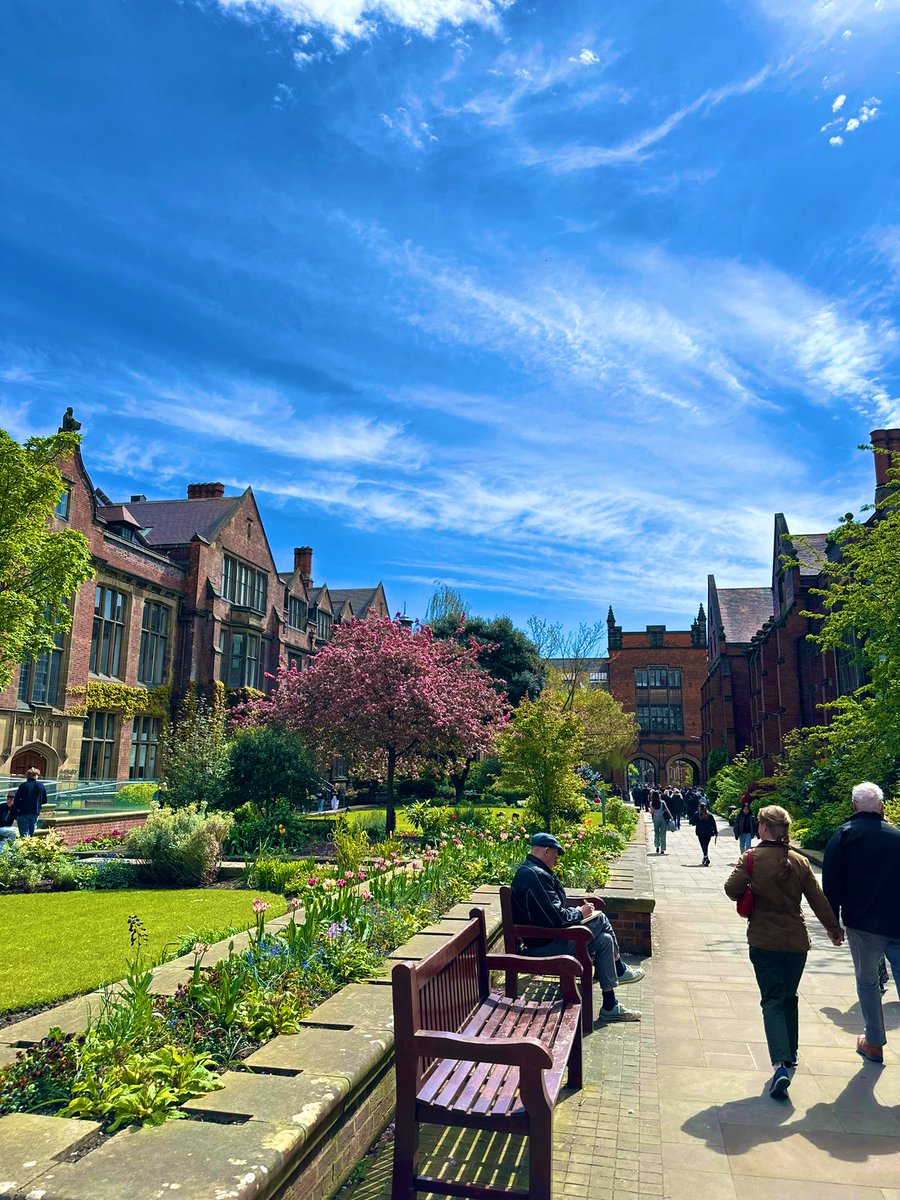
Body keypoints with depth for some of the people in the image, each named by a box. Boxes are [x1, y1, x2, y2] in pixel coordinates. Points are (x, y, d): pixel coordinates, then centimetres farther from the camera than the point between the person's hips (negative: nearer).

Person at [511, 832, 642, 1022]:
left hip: (547, 935, 11)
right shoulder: (535, 875, -24)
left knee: (604, 940, 8)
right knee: (600, 920, -11)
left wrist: (577, 910, 6)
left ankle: (610, 1007, 16)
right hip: (545, 945, -11)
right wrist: (580, 914, -9)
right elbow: (556, 917, -26)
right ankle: (619, 970, 9)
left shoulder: (527, 871, 11)